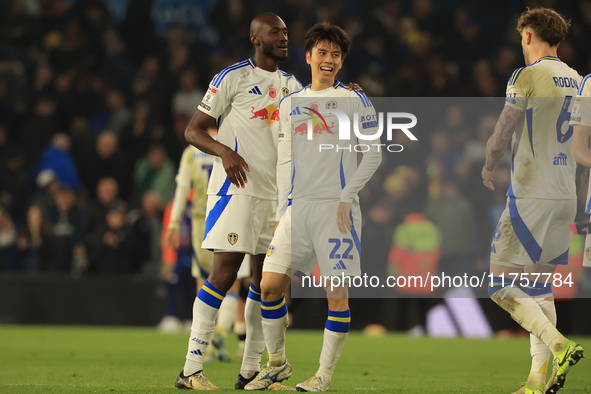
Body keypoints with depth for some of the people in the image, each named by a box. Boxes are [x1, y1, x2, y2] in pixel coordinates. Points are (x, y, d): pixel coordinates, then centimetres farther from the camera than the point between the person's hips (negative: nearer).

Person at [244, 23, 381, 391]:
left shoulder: (354, 100, 3)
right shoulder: (290, 105, 16)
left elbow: (373, 154, 0)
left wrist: (346, 197, -8)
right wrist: (283, 210, 10)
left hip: (336, 208, -4)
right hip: (297, 206, 4)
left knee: (338, 294, -7)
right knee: (270, 285, -2)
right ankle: (277, 363, 15)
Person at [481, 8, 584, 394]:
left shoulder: (528, 76, -10)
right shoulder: (576, 80, 12)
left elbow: (501, 136, -7)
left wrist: (489, 168, 13)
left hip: (531, 195, -7)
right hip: (566, 195, 8)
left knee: (502, 285, -4)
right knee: (540, 287, 13)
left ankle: (559, 345, -20)